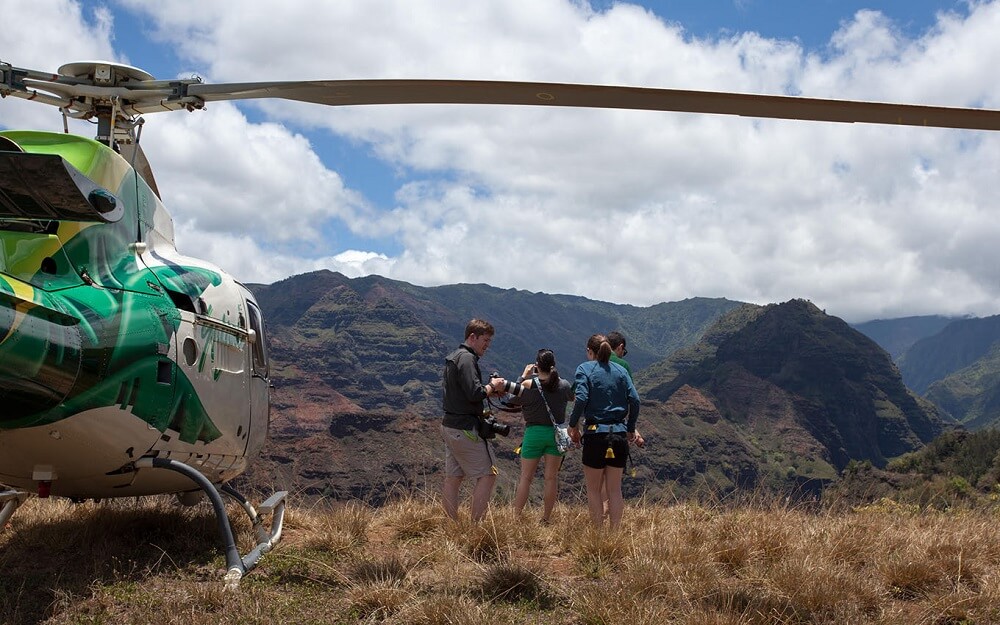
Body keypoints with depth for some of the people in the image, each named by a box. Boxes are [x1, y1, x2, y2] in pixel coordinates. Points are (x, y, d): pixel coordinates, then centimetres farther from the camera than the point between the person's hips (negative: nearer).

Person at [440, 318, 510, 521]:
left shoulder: (454, 358, 17)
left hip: (450, 426, 10)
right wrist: (492, 386, -6)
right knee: (488, 475, -4)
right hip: (465, 428, -10)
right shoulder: (467, 359, -15)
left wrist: (491, 390, 9)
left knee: (452, 478, 10)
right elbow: (475, 393, -24)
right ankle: (476, 525, -5)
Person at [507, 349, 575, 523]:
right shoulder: (563, 385, -4)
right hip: (557, 433, 2)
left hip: (534, 432, -2)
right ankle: (546, 518, 13)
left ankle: (516, 515, 4)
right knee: (551, 478, 9)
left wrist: (523, 377, 4)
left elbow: (511, 401, 0)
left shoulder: (529, 385, -13)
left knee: (526, 478, 6)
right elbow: (573, 397, 18)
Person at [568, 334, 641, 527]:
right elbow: (634, 400, 2)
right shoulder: (621, 370, 9)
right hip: (619, 434, 4)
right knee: (615, 489, 12)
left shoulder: (585, 368, -2)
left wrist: (573, 424, -4)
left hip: (596, 433, -4)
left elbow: (581, 398, -15)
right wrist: (631, 428, 12)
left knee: (593, 489, 9)